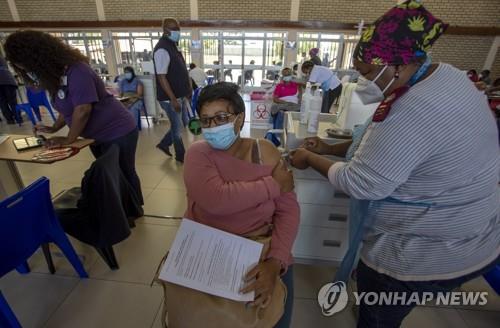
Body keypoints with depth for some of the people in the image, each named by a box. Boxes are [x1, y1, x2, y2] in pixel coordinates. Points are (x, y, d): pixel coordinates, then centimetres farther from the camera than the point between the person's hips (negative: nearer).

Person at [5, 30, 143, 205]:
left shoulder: (76, 71, -22)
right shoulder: (56, 73, 8)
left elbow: (82, 110, -26)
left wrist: (68, 139, -16)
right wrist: (53, 128, 6)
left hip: (117, 132, -9)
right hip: (98, 136, 9)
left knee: (124, 175, 4)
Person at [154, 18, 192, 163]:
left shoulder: (173, 45, 11)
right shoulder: (162, 49, -19)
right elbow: (161, 77, -23)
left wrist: (187, 89, 19)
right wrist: (173, 99, -26)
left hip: (179, 94, 9)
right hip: (170, 98, -9)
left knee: (182, 123, 19)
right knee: (177, 127, 5)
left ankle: (164, 144, 35)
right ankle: (180, 155, 25)